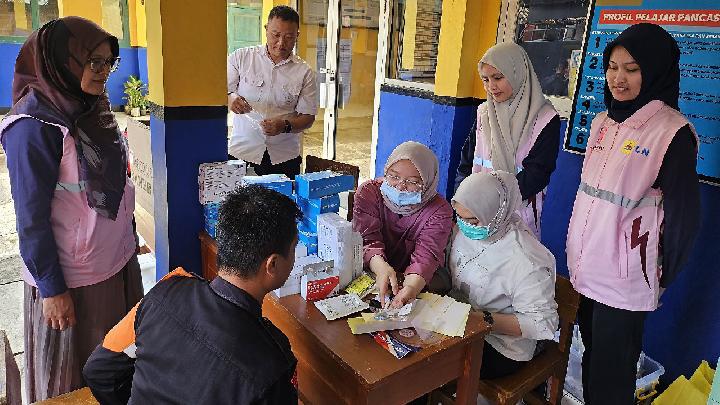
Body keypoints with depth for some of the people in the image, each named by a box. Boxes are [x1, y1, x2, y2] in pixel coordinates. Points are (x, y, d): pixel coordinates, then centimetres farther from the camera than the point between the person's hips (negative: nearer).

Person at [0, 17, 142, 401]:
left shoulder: (93, 109, 4)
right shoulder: (36, 126, -19)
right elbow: (31, 216, -17)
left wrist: (129, 239, 16)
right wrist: (51, 287, -14)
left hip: (119, 263, 7)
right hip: (72, 280, -7)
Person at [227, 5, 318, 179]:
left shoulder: (304, 72, 3)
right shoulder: (241, 57, 4)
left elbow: (308, 116, 1)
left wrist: (285, 125, -18)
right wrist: (230, 99, -22)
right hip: (242, 151, 0)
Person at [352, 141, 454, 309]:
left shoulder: (440, 211, -11)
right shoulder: (368, 192, -9)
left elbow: (425, 255, -25)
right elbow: (367, 239, -20)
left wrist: (412, 286, -48)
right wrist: (381, 267, -43)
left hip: (413, 279, 1)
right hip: (370, 274, 0)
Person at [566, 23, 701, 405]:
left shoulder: (673, 132, -13)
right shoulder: (602, 122, 7)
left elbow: (682, 214, -9)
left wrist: (660, 276, 0)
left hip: (624, 274, -6)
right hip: (585, 265, 6)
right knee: (591, 357, 20)